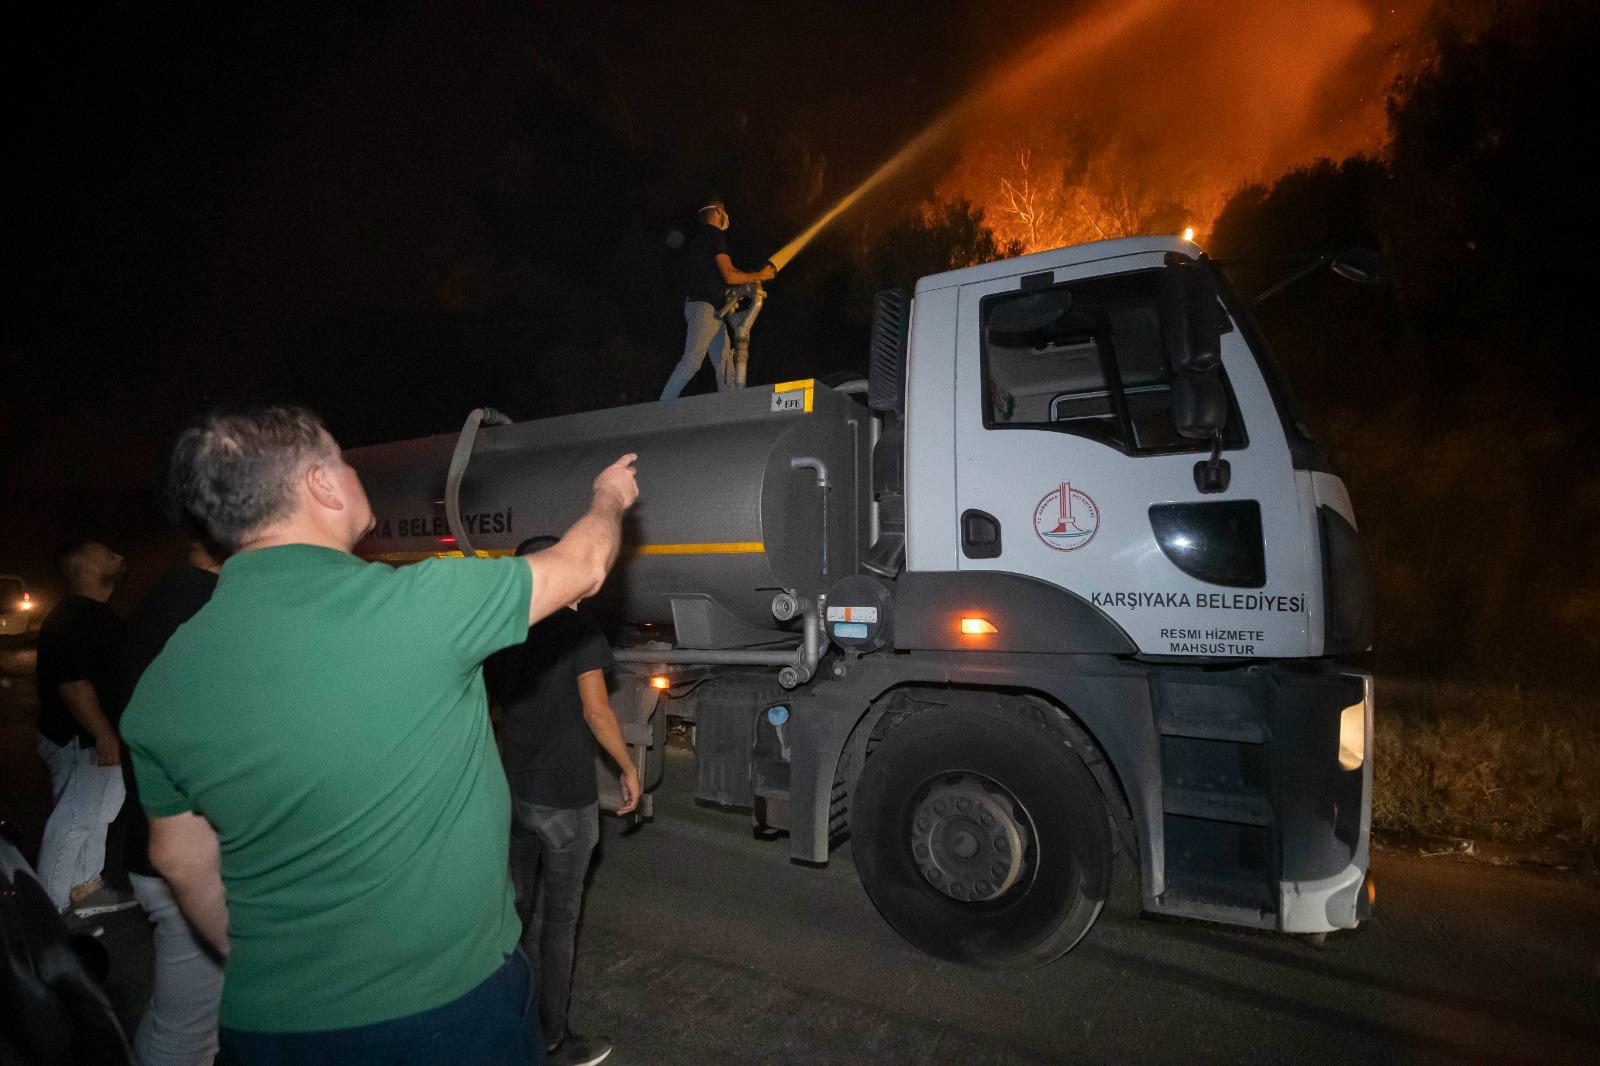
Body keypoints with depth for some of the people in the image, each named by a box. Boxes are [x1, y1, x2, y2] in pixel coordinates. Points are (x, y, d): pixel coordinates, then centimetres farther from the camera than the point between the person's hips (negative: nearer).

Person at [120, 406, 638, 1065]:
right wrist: (610, 496, 13)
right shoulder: (419, 602, -23)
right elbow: (582, 567, -7)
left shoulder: (158, 687, -6)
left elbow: (182, 863, 6)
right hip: (453, 1000, -3)